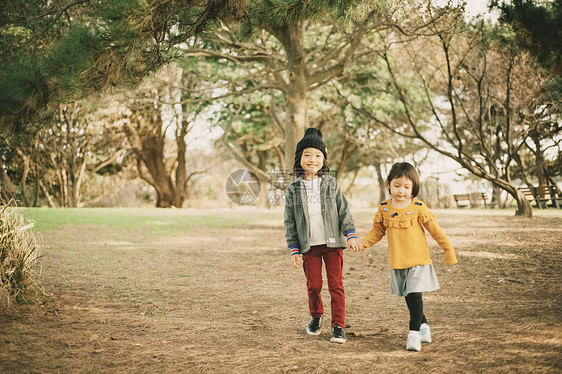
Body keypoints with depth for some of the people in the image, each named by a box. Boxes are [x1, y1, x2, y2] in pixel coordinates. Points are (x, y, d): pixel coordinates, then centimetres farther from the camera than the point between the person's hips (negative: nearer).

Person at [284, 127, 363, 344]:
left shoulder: (331, 184, 4)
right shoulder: (294, 189, 3)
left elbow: (343, 210, 4)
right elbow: (290, 221, 5)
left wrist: (351, 234, -8)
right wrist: (294, 249, 1)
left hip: (332, 242, 0)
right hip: (309, 245, 1)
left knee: (336, 284, -3)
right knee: (313, 285, 8)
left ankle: (338, 326, 4)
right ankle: (316, 316, 34)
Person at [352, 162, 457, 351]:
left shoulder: (418, 208, -8)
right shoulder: (384, 208, 1)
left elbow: (435, 230, -1)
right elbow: (377, 232, 10)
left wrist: (448, 250, 0)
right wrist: (363, 243, -5)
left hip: (418, 261, -4)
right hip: (397, 263, 4)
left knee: (414, 296, -12)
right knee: (409, 298, 13)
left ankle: (414, 333, -5)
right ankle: (423, 326, 32)